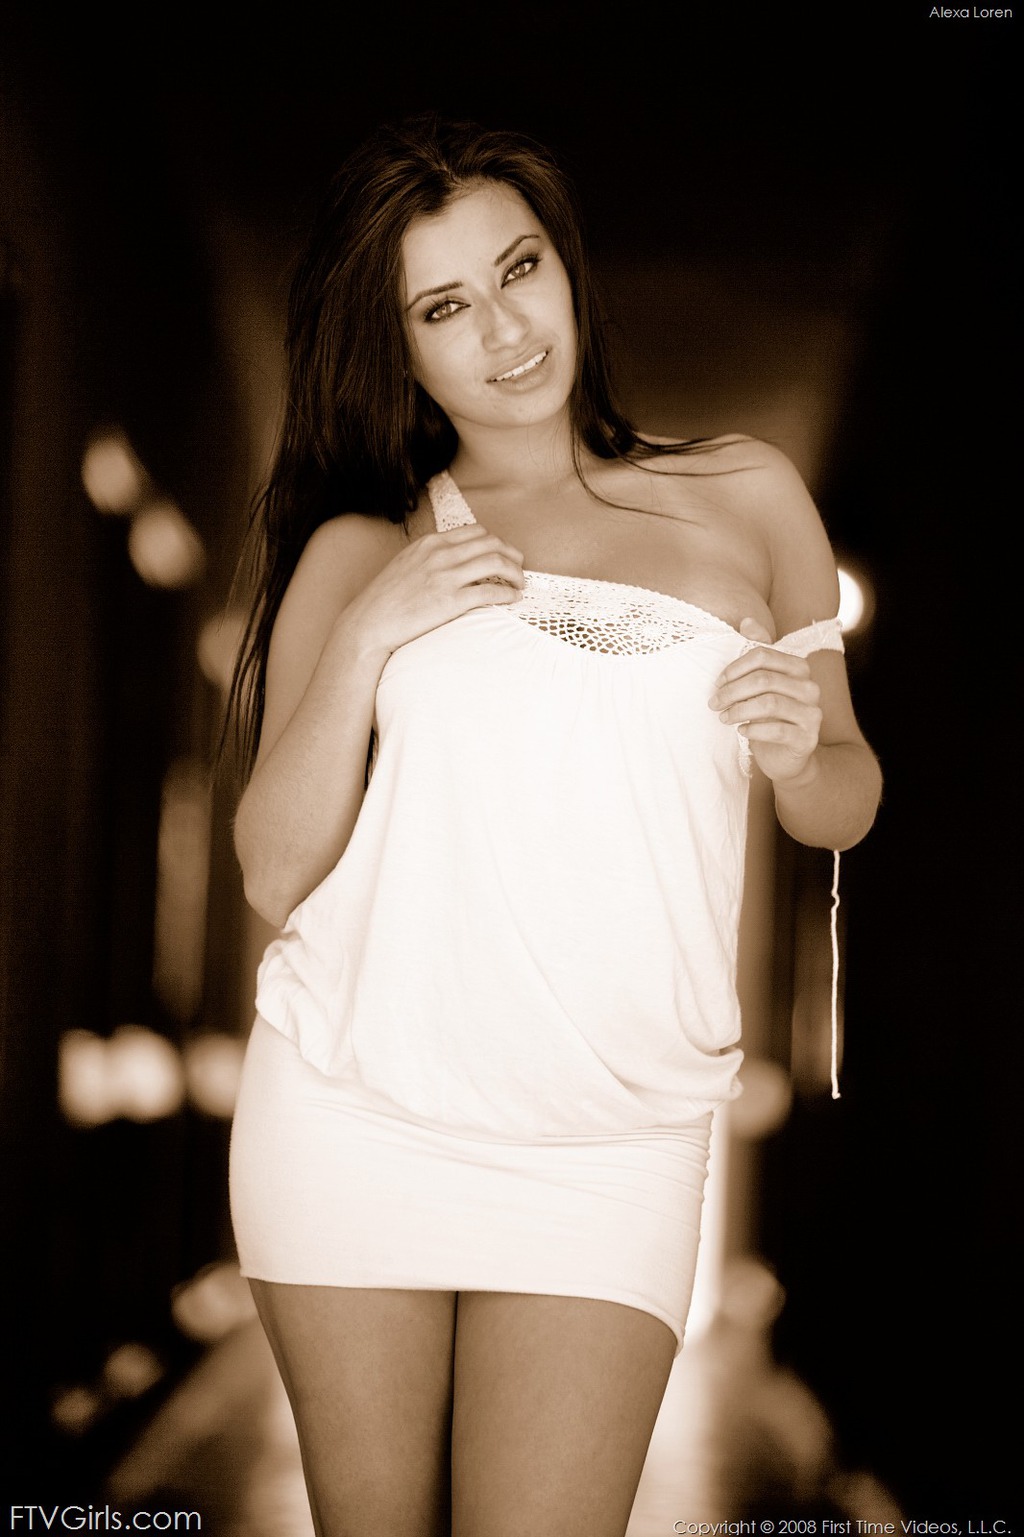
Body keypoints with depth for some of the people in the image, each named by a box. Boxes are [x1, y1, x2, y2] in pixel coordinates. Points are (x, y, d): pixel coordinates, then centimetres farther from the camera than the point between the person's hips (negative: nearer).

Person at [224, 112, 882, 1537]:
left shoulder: (746, 497, 8)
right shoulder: (359, 552, 7)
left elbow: (842, 807, 15)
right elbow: (275, 872, 1)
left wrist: (801, 749, -8)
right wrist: (365, 641, -11)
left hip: (605, 1153, -1)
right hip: (351, 1124, 1)